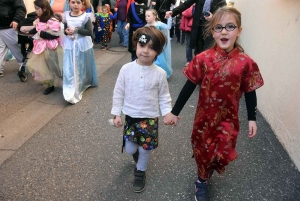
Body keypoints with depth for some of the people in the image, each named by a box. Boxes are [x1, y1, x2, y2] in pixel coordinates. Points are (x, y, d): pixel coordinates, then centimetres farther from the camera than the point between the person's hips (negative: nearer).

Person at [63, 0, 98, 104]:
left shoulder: (85, 16, -9)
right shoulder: (66, 15, 4)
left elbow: (90, 32, -14)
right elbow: (65, 29, 15)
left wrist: (76, 30, -20)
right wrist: (67, 31, -8)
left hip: (83, 44, -3)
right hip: (70, 44, 3)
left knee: (82, 66, 10)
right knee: (69, 68, -3)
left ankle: (85, 83, 34)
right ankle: (71, 92, 4)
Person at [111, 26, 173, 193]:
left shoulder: (160, 73, -12)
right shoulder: (126, 69, -10)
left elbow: (164, 97, -2)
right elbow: (118, 93, -2)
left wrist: (167, 112, -15)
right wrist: (116, 113, -2)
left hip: (150, 118, -1)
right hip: (130, 116, 1)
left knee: (145, 148, 12)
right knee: (130, 149, 12)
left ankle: (140, 173, 40)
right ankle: (137, 153, 51)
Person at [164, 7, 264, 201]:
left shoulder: (246, 63, -11)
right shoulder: (203, 59, -13)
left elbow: (250, 92, 1)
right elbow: (189, 87, -7)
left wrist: (252, 119, 5)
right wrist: (174, 112, -3)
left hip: (228, 119, 1)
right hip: (204, 116, 0)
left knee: (222, 153, 2)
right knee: (203, 150, 14)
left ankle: (202, 179, 36)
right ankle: (203, 181, 43)